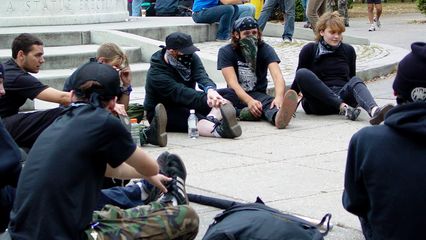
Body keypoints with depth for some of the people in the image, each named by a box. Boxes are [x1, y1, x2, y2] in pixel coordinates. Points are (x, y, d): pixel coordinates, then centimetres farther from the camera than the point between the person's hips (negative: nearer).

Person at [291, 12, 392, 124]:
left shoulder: (348, 51, 15)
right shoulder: (309, 50, 8)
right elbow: (299, 76, 12)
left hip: (343, 96, 2)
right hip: (320, 103, -2)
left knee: (356, 81, -30)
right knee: (302, 73, -30)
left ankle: (374, 111, -63)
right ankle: (343, 107, -40)